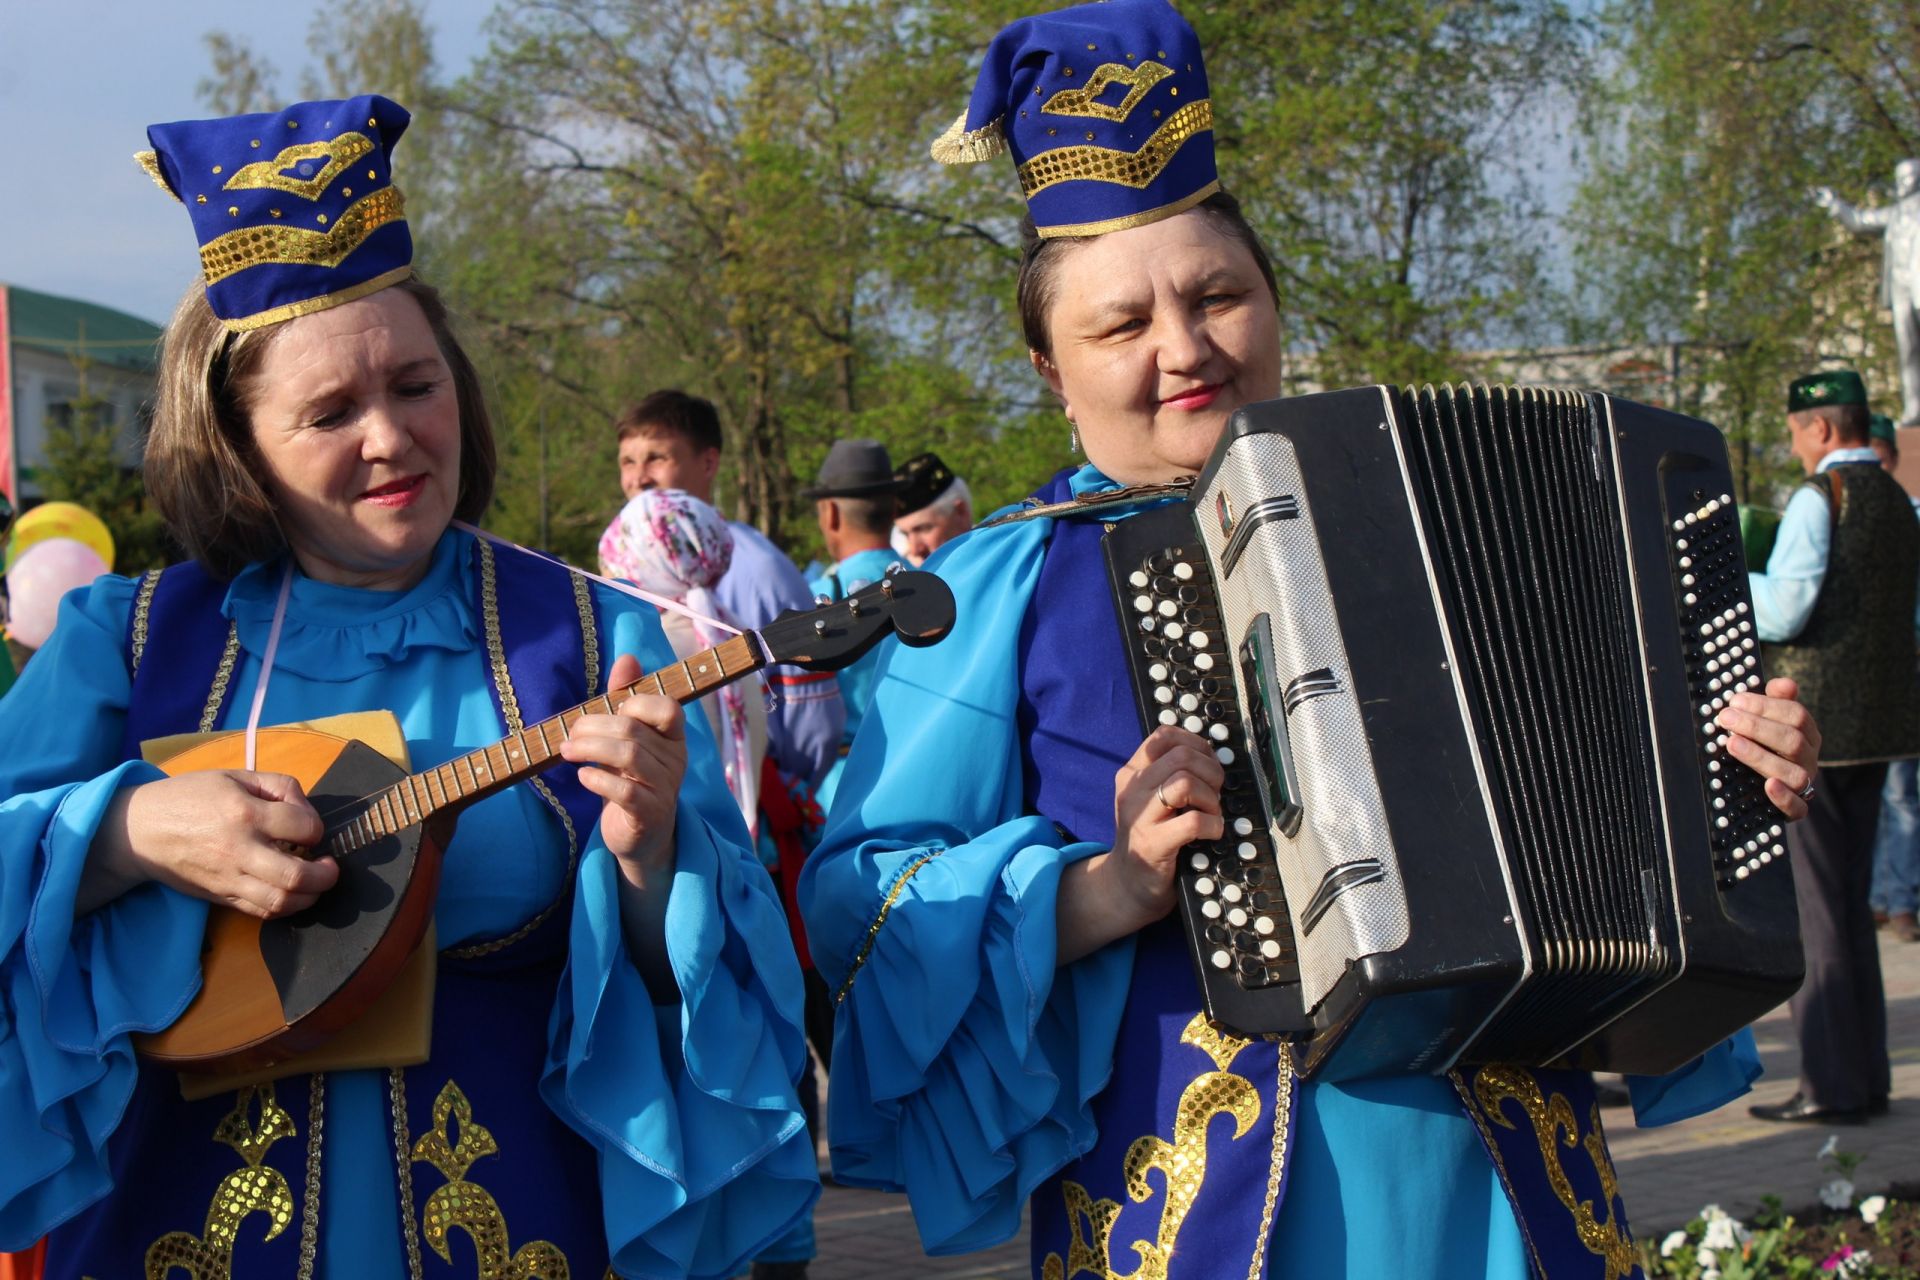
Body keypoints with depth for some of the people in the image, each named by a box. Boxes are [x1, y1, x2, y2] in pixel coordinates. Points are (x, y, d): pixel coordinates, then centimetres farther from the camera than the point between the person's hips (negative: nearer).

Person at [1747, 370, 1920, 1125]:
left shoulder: (1820, 499, -13)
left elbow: (1781, 612, -20)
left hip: (1810, 723, -9)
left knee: (1809, 903, -4)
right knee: (1852, 899, 15)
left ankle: (1832, 1084, -3)